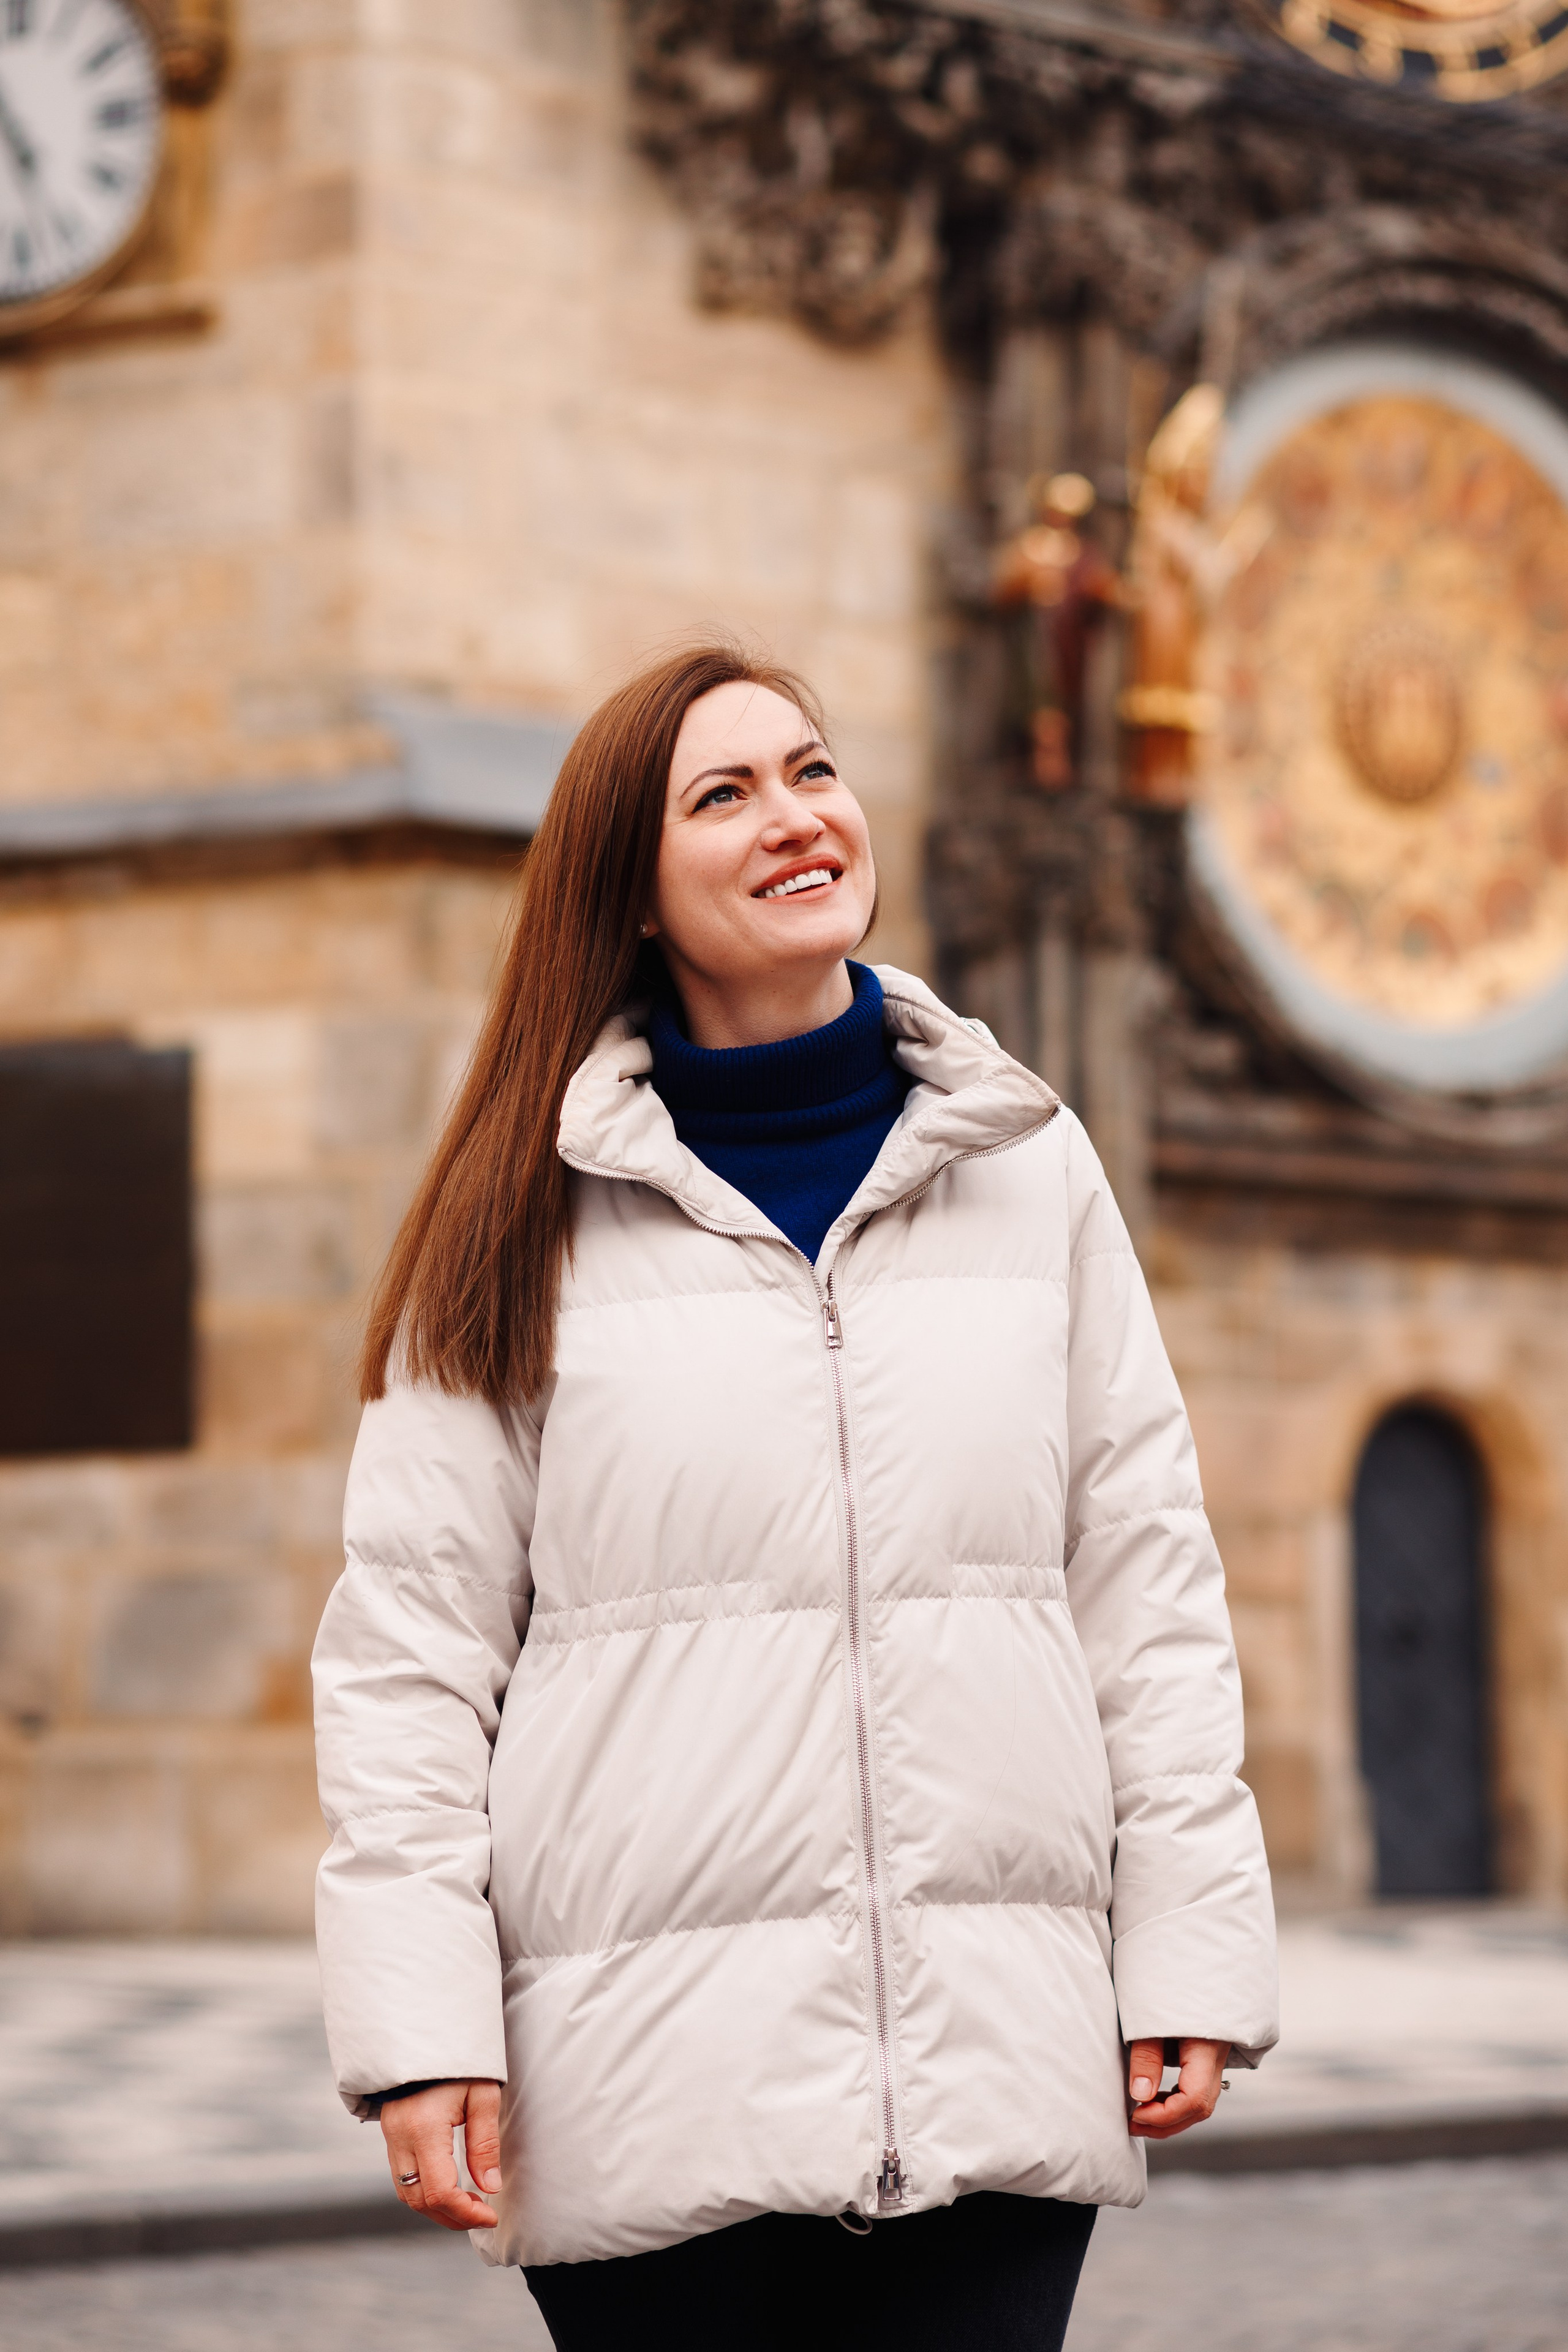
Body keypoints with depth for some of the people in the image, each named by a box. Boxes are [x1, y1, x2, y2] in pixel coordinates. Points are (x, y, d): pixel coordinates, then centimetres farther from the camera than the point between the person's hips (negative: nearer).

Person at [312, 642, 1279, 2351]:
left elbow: (1146, 1579, 10)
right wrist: (419, 2021, -7)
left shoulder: (1031, 1171, 10)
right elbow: (413, 1634, 0)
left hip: (997, 2064, 2)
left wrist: (1190, 1952, 3)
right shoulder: (531, 1223, 3)